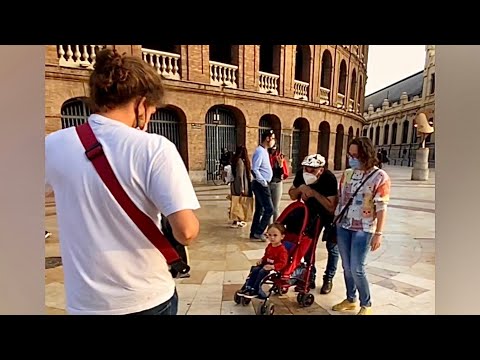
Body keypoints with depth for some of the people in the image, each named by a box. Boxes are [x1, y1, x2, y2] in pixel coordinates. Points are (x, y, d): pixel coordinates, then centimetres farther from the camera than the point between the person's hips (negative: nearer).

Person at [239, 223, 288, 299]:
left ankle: (255, 291, -10)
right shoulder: (269, 246, 6)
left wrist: (272, 266, -36)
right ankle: (248, 288, -1)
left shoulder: (282, 250, -20)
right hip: (267, 265, 8)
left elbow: (282, 263, -25)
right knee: (255, 269, -8)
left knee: (262, 272, -25)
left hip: (276, 268, -8)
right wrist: (262, 260, 0)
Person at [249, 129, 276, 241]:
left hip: (262, 185, 10)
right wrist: (263, 182, -19)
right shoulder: (260, 151, -16)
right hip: (261, 185, -10)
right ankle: (259, 232, 3)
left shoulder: (264, 151, 15)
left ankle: (254, 232, 22)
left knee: (259, 210, 13)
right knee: (269, 209, -6)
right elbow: (254, 170, -23)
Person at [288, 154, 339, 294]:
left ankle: (328, 279, 23)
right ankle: (310, 278, 20)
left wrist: (314, 193, -40)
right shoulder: (301, 174, -21)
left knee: (332, 246, 4)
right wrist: (300, 188, -29)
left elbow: (331, 207, -34)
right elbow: (292, 195, -9)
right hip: (312, 212, 4)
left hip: (330, 214, -3)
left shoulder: (329, 178, -34)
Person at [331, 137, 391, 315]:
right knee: (346, 267, 14)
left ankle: (366, 305, 22)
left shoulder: (379, 177, -9)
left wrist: (378, 234, -13)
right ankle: (350, 299, 33)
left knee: (357, 269, -1)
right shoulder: (347, 174, 5)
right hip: (342, 226, 5)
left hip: (363, 229, -5)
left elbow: (381, 208, -11)